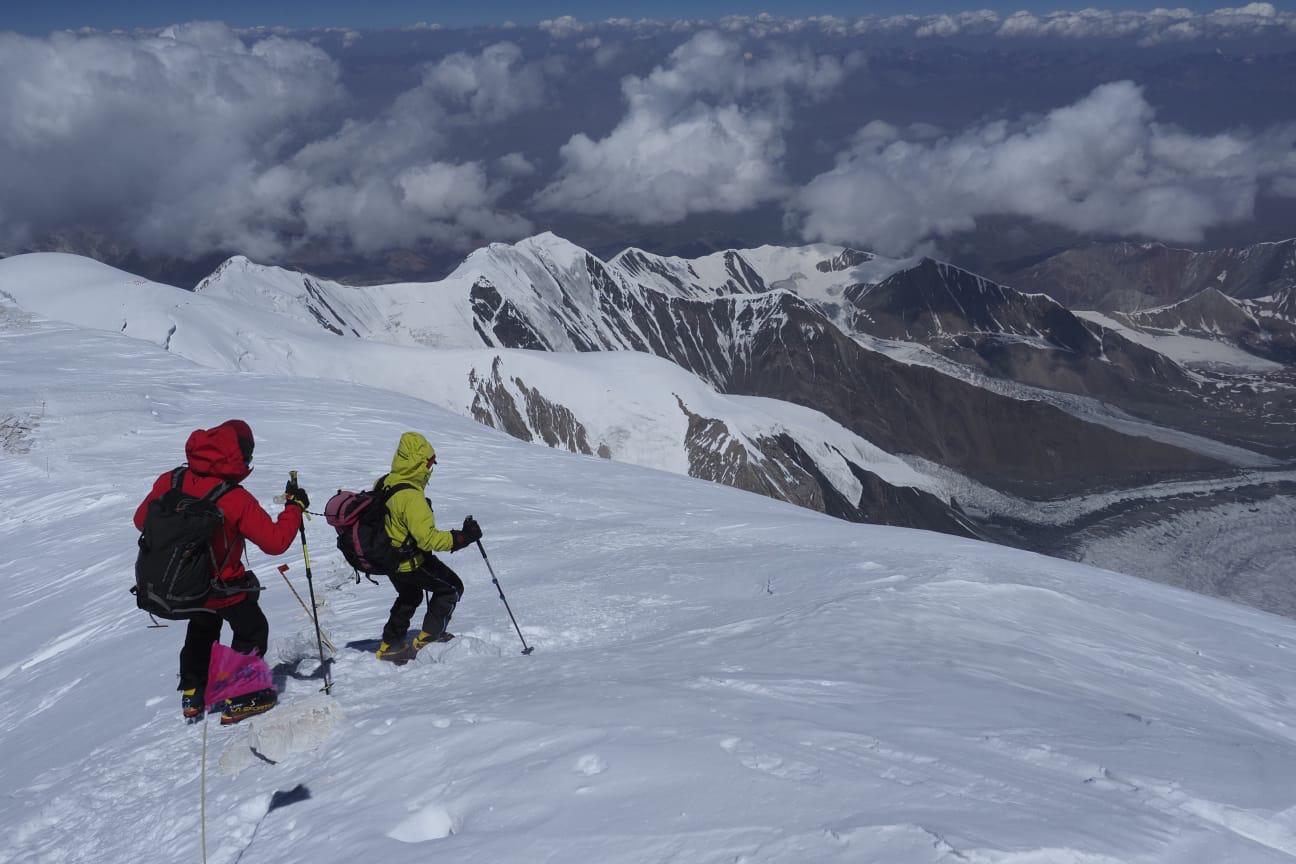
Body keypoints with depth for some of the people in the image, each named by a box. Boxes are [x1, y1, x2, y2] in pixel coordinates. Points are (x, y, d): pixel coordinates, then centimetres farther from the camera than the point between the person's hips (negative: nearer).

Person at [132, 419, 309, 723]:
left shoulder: (170, 482, -12)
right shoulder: (236, 500, -27)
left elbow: (141, 520, 3)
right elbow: (275, 541, -23)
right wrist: (295, 506, -10)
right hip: (221, 589, -6)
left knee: (202, 628, 32)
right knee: (253, 631, 18)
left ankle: (192, 695, 40)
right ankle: (239, 699, 21)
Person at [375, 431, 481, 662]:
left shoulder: (384, 484, -4)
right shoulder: (411, 497, -32)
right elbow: (428, 538, -35)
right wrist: (464, 537, -28)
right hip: (411, 563, -9)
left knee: (409, 597, 31)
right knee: (451, 588, 12)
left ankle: (389, 645, 37)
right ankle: (428, 638, 15)